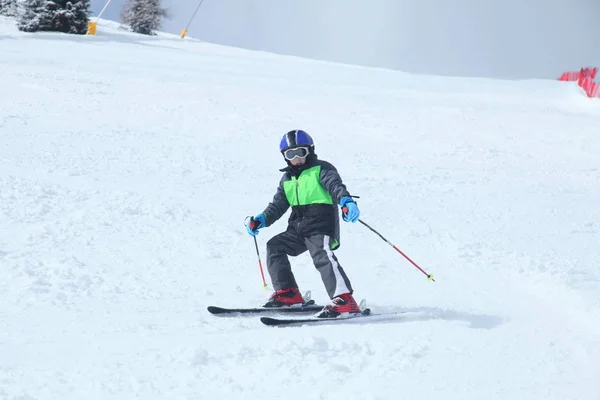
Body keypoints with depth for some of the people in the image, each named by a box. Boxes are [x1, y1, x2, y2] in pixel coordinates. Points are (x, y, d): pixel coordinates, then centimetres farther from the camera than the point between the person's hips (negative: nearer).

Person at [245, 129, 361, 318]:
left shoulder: (321, 169, -1)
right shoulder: (287, 179, 22)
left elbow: (335, 185, -20)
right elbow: (278, 205, 22)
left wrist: (346, 201, -41)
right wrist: (261, 220, 4)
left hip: (321, 225, -8)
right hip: (298, 228, 8)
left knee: (322, 255, -29)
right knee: (274, 246, 5)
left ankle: (344, 300, -41)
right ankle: (287, 293, 9)